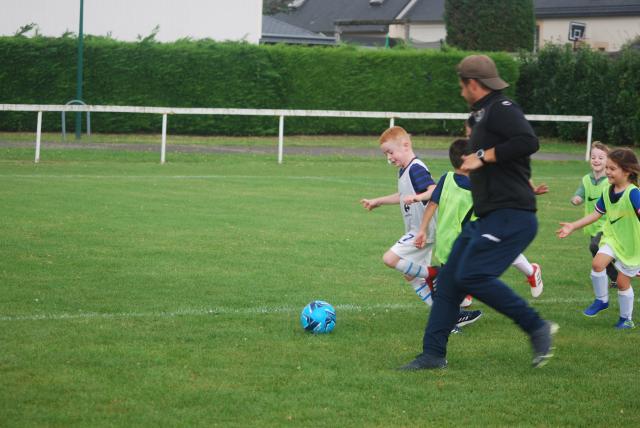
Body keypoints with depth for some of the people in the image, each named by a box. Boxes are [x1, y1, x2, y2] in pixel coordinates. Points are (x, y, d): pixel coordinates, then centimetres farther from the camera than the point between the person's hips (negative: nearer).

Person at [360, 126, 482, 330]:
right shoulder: (403, 171, 15)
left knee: (390, 259, -19)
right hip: (416, 231, 10)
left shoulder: (416, 169, -16)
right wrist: (378, 201, 38)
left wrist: (417, 197, -45)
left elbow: (434, 191, -29)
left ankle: (432, 275, -6)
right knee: (411, 276, 10)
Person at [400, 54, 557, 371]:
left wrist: (484, 156, -20)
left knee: (471, 275, -19)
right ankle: (433, 354, 12)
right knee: (449, 278, 7)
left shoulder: (501, 109, -10)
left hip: (510, 216, -10)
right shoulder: (484, 114, 20)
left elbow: (528, 142, -27)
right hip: (488, 218, 10)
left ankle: (537, 329, -8)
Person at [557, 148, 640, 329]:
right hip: (612, 237, 6)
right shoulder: (608, 192, -2)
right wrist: (573, 226, 10)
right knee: (598, 263, -17)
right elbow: (596, 214, 10)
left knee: (623, 282, 3)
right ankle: (601, 300, 6)